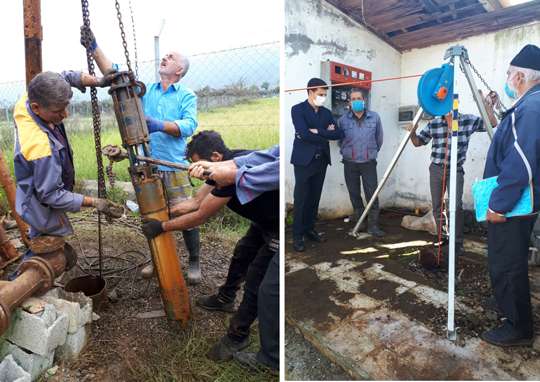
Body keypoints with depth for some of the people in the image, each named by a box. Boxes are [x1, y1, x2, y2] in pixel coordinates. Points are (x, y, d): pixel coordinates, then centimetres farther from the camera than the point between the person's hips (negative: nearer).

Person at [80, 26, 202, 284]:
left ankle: (194, 263, 14)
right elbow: (113, 73, 8)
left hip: (175, 167, -4)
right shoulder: (145, 90, 14)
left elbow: (189, 125, -13)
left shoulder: (187, 96, 3)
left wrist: (160, 125, -27)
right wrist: (94, 48, -3)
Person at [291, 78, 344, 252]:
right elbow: (304, 134, -18)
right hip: (304, 161, -5)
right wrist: (326, 133, -6)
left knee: (315, 197, 10)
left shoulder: (326, 112, 13)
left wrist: (317, 131, -11)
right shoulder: (297, 109, -4)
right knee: (301, 198, -2)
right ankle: (297, 235, 7)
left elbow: (339, 134, 1)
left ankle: (309, 228, 24)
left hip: (321, 160, 5)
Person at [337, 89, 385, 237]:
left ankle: (373, 225, 5)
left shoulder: (374, 117, -3)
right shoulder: (343, 120, -4)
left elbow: (379, 139, 9)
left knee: (372, 195, -3)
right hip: (350, 164, 1)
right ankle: (359, 222, 24)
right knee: (354, 195, 10)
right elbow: (340, 141, 9)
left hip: (369, 163, -1)